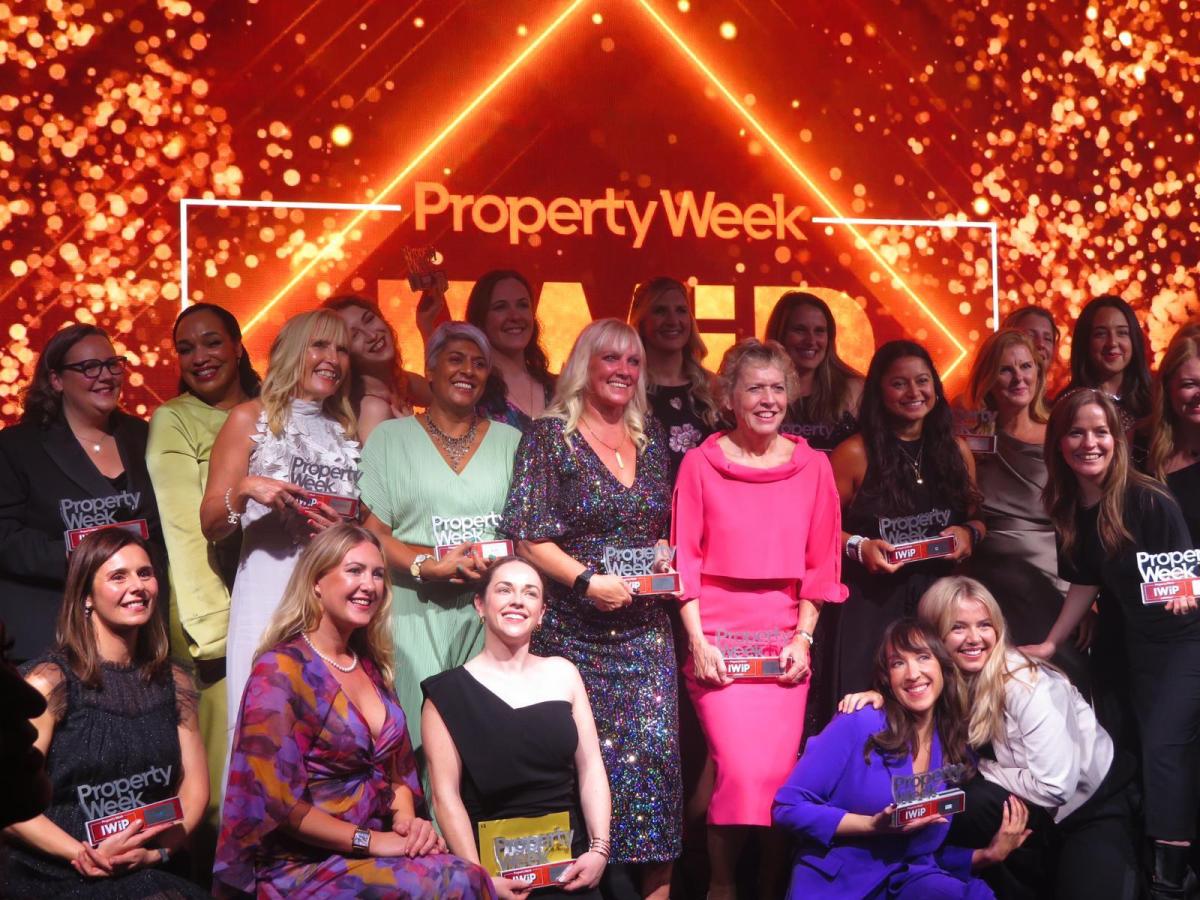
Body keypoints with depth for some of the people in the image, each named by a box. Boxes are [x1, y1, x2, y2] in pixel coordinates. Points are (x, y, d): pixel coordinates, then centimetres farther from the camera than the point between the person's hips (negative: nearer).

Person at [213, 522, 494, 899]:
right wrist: (371, 840, -18)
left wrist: (407, 821, -4)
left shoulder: (371, 666, 12)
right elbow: (277, 801, -17)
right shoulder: (280, 670, -10)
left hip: (375, 852, 6)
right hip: (304, 866, -6)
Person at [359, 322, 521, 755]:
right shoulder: (391, 437, 7)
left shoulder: (509, 441, 13)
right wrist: (430, 565, -15)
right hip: (415, 614, -2)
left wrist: (491, 566, -10)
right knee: (421, 735, -6)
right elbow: (371, 532, 0)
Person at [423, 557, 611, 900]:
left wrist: (599, 849, -2)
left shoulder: (562, 673, 10)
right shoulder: (448, 692, 0)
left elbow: (591, 768, 8)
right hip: (495, 864, -2)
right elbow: (445, 794, -5)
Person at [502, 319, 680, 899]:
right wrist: (587, 581, -18)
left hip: (646, 627, 4)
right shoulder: (550, 437, -2)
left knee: (655, 744, -5)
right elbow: (527, 537, -8)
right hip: (577, 628, -3)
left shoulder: (651, 438, 13)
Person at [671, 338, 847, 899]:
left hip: (785, 641, 2)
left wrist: (804, 637, 0)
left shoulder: (813, 466, 6)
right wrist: (697, 641, -6)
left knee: (778, 771, -3)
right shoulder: (700, 463, 0)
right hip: (719, 640, -2)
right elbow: (685, 558, 0)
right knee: (742, 770, -12)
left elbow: (822, 562, 8)